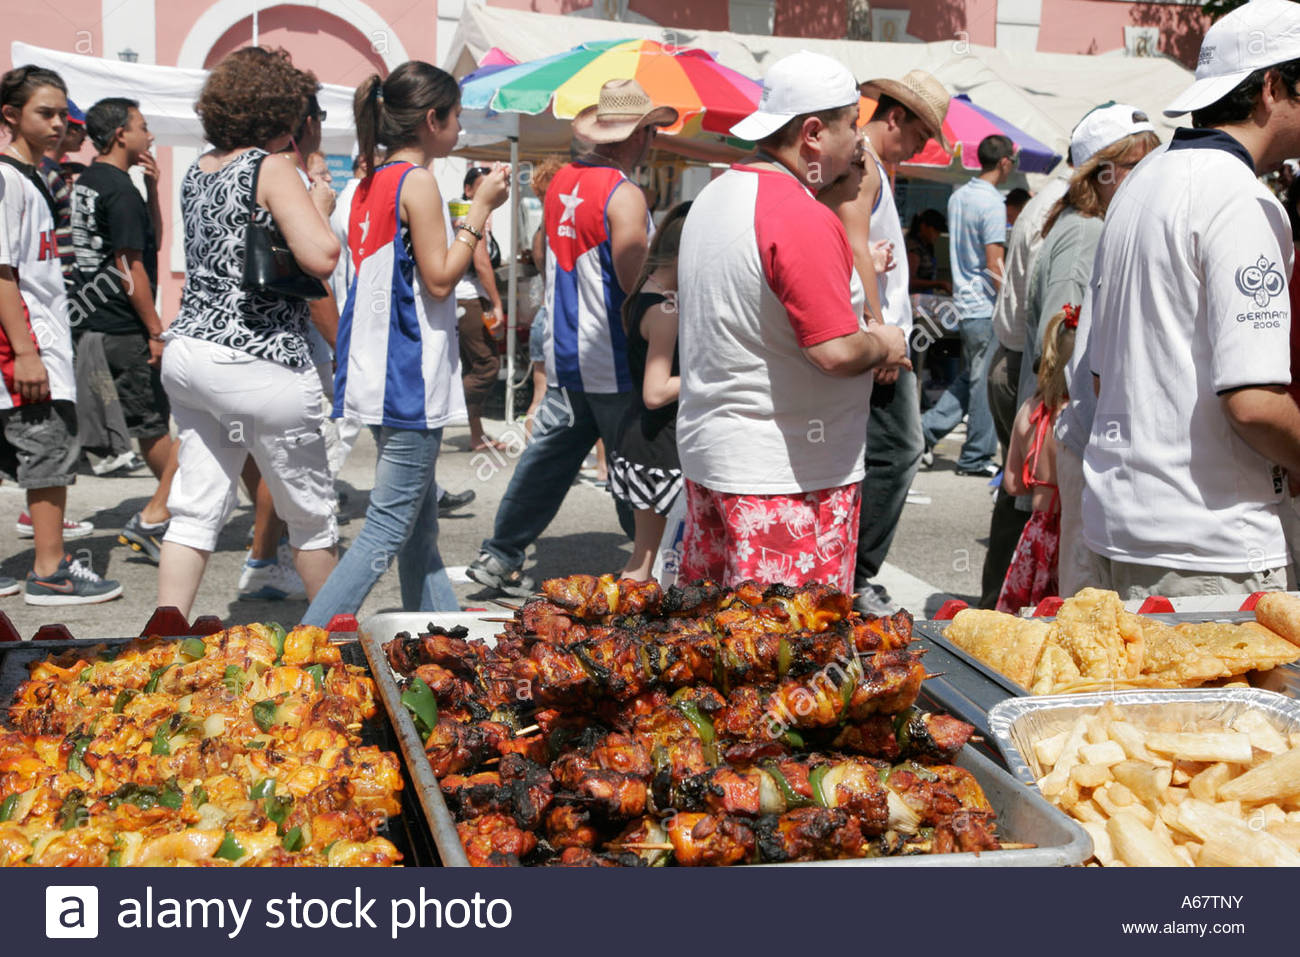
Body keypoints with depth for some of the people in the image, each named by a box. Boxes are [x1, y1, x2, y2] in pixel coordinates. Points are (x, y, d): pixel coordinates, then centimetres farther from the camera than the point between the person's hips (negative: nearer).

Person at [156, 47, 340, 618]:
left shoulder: (198, 170, 13)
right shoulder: (271, 167, -11)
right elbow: (321, 258, -21)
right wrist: (317, 197, -2)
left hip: (187, 351, 8)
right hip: (256, 364, -7)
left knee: (197, 508, 9)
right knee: (310, 511, 9)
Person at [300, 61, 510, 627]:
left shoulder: (372, 182, 15)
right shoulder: (417, 181, -12)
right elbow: (439, 279, -14)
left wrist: (474, 210, 19)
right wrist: (481, 207, -8)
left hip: (381, 376, 10)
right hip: (408, 377, -10)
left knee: (421, 525, 15)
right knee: (389, 529, -7)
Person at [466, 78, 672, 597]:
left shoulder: (561, 181, 10)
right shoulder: (624, 196, -16)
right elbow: (638, 285, -20)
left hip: (564, 355, 8)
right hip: (613, 363, -7)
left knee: (548, 453, 13)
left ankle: (499, 557, 17)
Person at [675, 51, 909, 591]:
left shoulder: (714, 196, 12)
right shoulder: (804, 218, -19)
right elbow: (836, 351, -24)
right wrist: (884, 346, -3)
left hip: (705, 449, 10)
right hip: (787, 475, -9)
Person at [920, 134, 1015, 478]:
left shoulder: (958, 197, 11)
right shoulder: (992, 203, -16)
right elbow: (994, 264, -19)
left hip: (963, 300, 8)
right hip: (986, 307, -8)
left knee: (970, 379, 18)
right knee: (984, 384, 1)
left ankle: (926, 429, 11)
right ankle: (976, 457, 9)